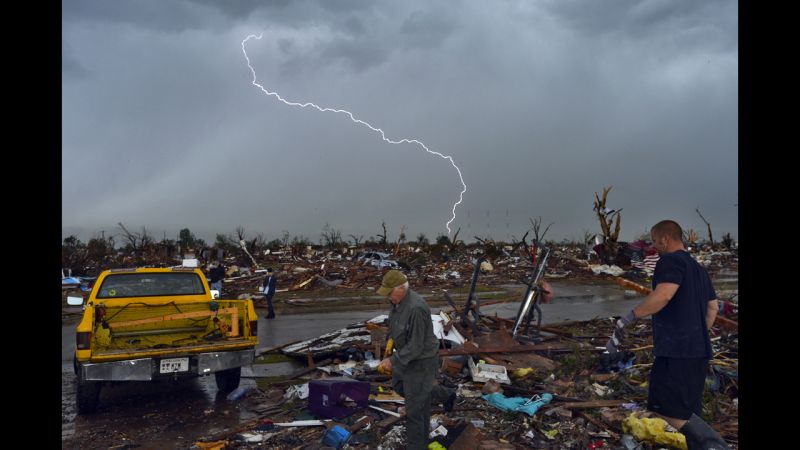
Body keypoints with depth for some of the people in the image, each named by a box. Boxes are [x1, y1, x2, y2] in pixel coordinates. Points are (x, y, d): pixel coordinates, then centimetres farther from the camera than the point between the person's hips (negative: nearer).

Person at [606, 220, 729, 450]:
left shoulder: (671, 261, -9)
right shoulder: (699, 268, 20)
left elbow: (663, 295, -26)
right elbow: (713, 307, 25)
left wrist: (629, 317, -18)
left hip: (676, 349, -10)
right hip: (698, 350, 10)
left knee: (667, 407, -10)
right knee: (686, 410, 14)